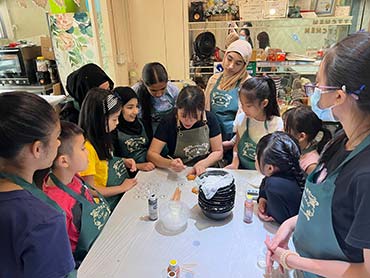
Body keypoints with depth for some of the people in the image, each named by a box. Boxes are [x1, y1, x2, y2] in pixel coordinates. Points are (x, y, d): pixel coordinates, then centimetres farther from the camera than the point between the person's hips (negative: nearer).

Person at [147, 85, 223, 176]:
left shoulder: (210, 119, -8)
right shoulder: (168, 122, -12)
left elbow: (218, 151, -2)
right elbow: (151, 154, -12)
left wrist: (202, 164, -20)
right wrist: (170, 164, -30)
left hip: (207, 171, 2)